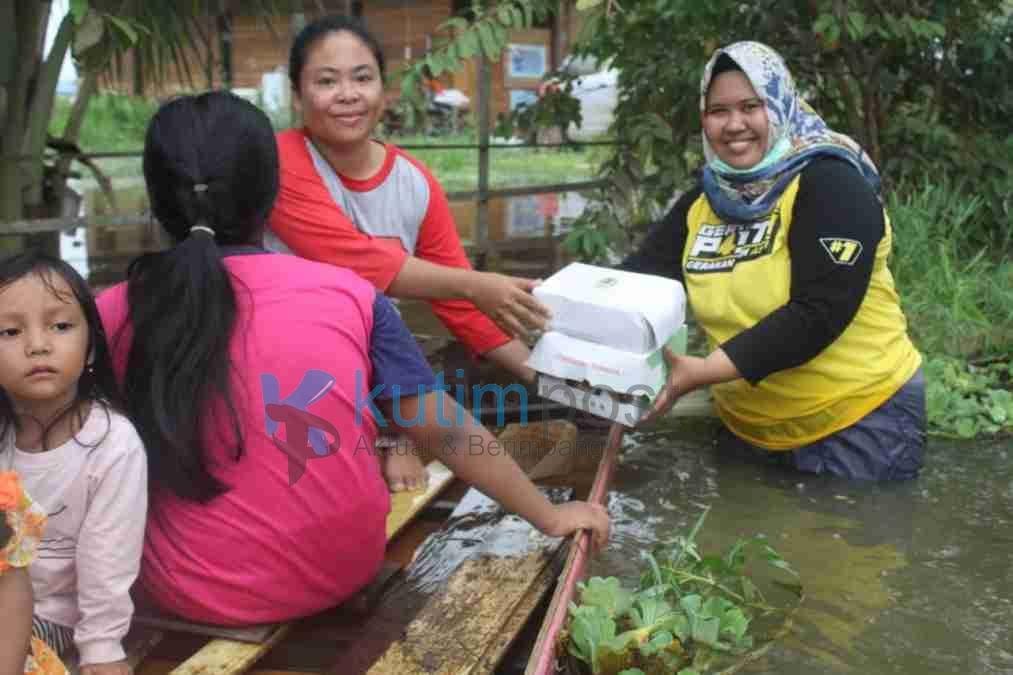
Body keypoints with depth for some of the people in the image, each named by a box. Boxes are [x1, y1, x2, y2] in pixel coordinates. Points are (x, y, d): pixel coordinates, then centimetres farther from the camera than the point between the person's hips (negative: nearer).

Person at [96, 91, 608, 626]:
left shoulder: (118, 313, -11)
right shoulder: (349, 295, -9)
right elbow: (448, 433, -5)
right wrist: (550, 516, 6)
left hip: (198, 595, -1)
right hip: (343, 573, 2)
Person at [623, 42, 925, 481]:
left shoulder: (829, 184, -17)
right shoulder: (705, 201, 3)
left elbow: (818, 314, -26)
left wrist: (704, 372, -34)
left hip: (857, 422, -6)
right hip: (749, 425, 6)